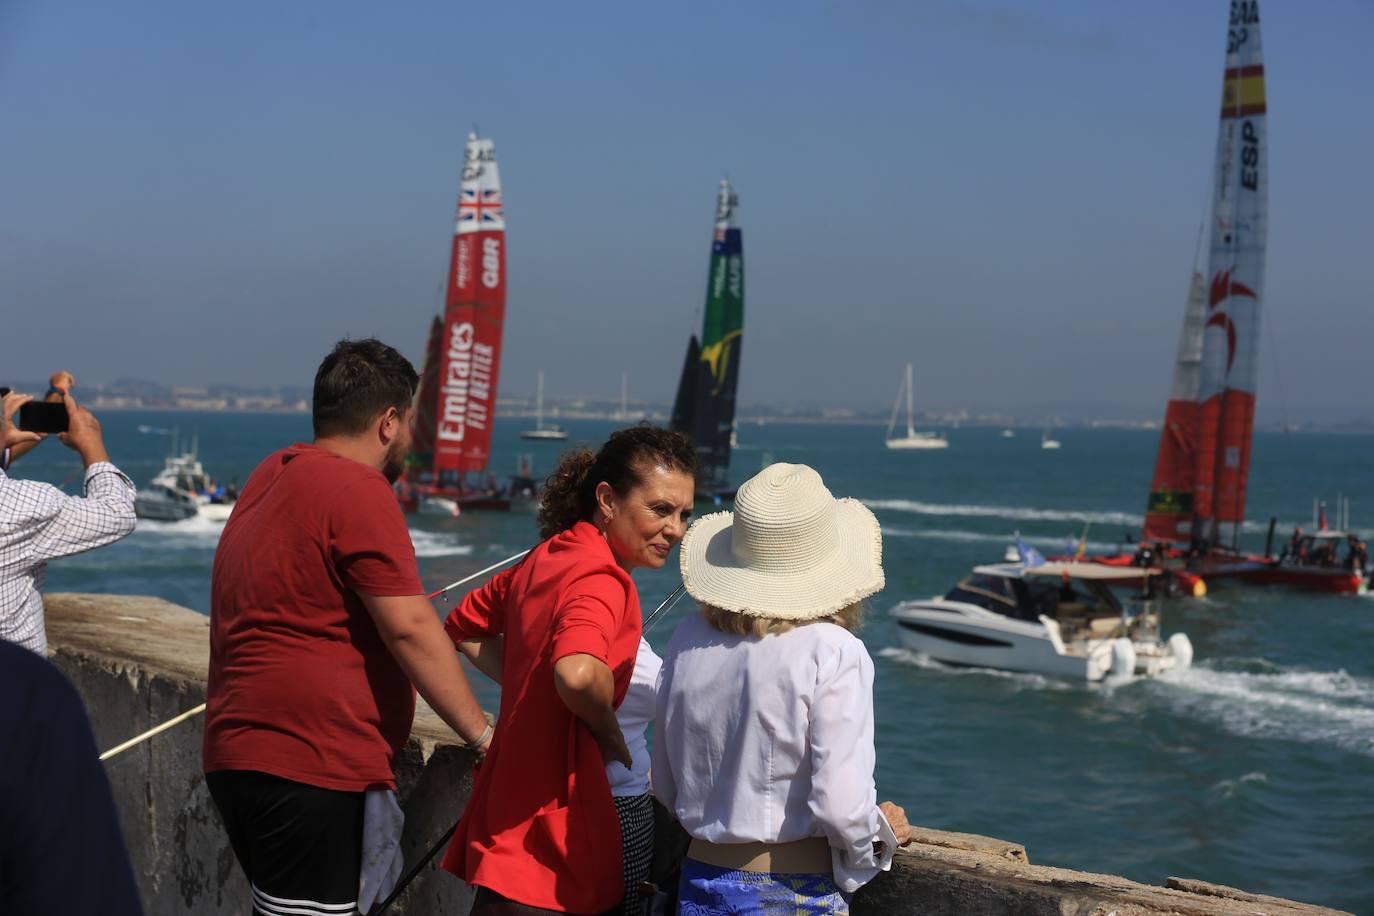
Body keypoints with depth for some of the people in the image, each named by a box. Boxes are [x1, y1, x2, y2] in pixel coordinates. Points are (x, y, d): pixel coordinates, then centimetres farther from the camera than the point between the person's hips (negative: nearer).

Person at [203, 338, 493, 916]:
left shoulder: (272, 475, 17)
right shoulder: (358, 490, -12)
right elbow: (410, 629, -17)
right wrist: (481, 733, -10)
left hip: (239, 754, 10)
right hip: (313, 767, -10)